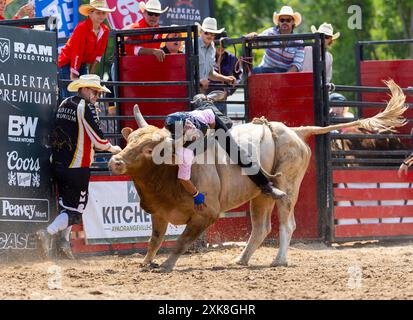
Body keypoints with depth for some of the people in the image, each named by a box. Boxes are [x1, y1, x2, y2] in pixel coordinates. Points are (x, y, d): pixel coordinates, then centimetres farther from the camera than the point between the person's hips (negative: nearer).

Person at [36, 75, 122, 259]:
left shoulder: (64, 104, 11)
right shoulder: (86, 107, -12)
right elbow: (98, 140, -13)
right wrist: (112, 149, 8)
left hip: (57, 164, 8)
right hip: (78, 166, -8)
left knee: (66, 205, 22)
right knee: (75, 209, -3)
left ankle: (65, 242, 21)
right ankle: (48, 233, -21)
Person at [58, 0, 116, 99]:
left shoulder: (105, 30, -1)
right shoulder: (82, 28, -22)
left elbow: (99, 54, 6)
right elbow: (76, 52, -22)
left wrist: (91, 73, 4)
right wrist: (73, 76, -22)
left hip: (82, 64, 7)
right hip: (67, 64, -7)